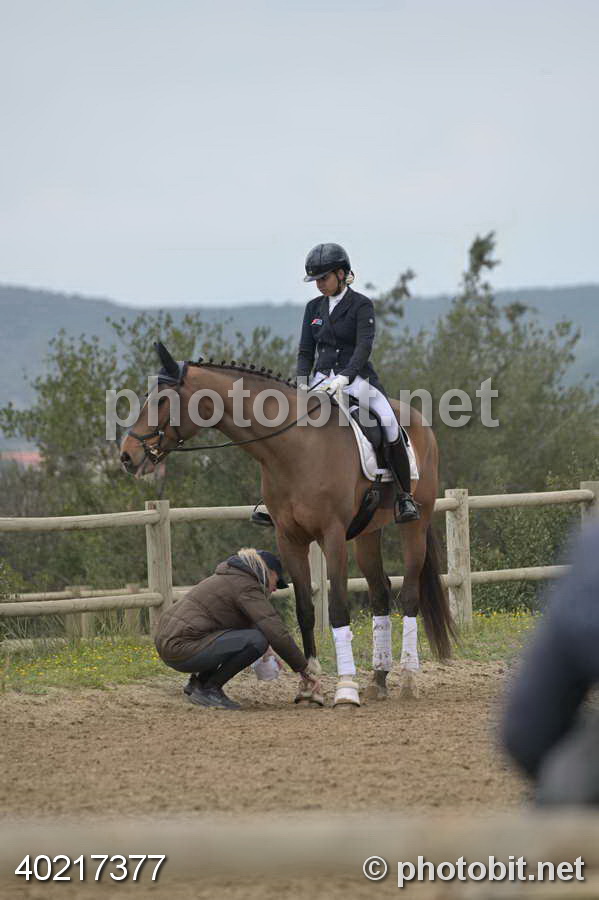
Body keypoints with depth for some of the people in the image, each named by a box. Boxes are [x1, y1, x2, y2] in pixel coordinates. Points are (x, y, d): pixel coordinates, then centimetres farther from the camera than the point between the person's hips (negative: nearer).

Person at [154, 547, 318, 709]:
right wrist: (303, 669, -8)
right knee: (257, 641, -18)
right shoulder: (247, 587, -9)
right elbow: (277, 633, -15)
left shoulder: (230, 578, 21)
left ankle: (199, 681, 18)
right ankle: (208, 689, -6)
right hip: (183, 650, -10)